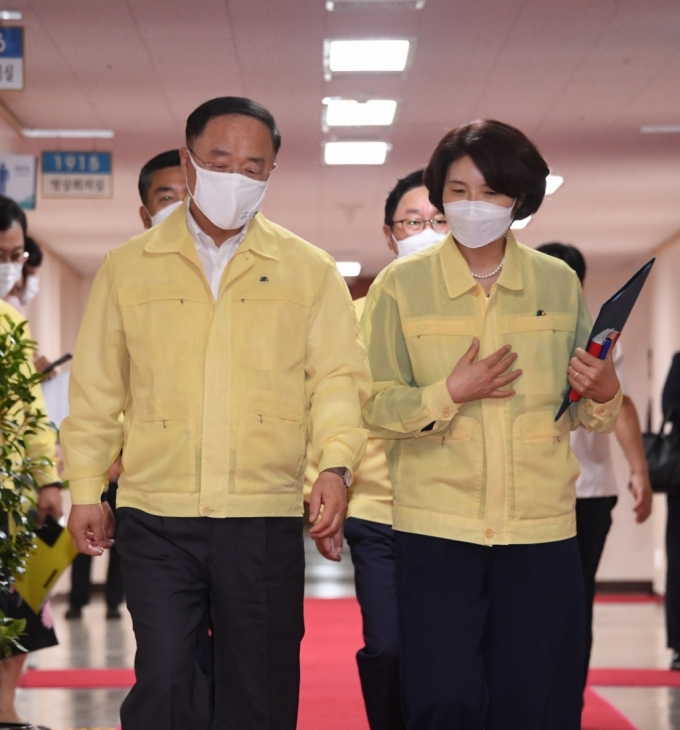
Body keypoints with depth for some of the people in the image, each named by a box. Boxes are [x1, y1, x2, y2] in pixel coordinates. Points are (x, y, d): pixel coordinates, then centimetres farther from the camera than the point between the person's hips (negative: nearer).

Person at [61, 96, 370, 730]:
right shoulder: (128, 267, 9)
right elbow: (96, 386, 11)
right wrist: (85, 488, 7)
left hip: (265, 518, 1)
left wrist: (336, 463, -13)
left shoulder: (309, 270, 8)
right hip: (155, 517, 0)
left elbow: (338, 375, 3)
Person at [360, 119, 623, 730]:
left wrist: (603, 394, -9)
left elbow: (586, 415, 13)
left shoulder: (559, 284, 7)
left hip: (541, 527, 2)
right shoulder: (401, 285, 2)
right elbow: (374, 407, 0)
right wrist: (449, 394, -15)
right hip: (436, 527, -2)